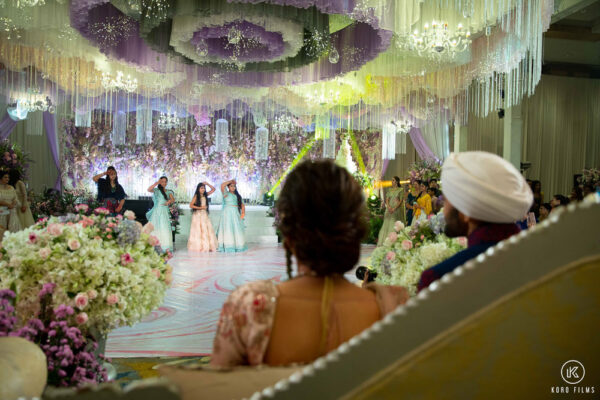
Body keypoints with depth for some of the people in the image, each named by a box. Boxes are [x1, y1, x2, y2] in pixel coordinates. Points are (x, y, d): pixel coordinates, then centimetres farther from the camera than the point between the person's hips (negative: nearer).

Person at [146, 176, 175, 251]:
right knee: (155, 229, -4)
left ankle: (166, 248, -6)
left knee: (165, 230, -6)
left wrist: (169, 201, -22)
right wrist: (156, 183, -15)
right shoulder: (156, 190, 7)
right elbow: (149, 189, -14)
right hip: (156, 212, -2)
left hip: (165, 212, 2)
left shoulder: (169, 192, 14)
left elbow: (173, 200, -1)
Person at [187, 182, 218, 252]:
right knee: (199, 230, -3)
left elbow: (213, 189, 12)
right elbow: (191, 205, -10)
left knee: (207, 230, 0)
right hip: (198, 215, -5)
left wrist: (207, 184, 2)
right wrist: (200, 207, -14)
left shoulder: (205, 195, 8)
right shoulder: (196, 196, -5)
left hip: (205, 215, 5)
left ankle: (208, 246, 2)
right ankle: (199, 247, 1)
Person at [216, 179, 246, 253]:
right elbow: (222, 185, -14)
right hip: (228, 213, -5)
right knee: (228, 229, -7)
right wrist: (230, 181, -4)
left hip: (236, 214, 5)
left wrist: (243, 212, -1)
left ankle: (238, 246, 10)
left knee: (237, 230, 4)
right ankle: (228, 247, -6)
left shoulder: (237, 195, 17)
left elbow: (242, 205, 15)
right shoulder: (226, 193, 4)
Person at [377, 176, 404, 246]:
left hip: (397, 209, -4)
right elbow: (387, 199, 9)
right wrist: (388, 207, -10)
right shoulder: (390, 189, 13)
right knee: (387, 224, 0)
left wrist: (394, 208, -15)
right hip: (389, 209, 4)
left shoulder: (400, 190, -1)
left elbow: (401, 201, -7)